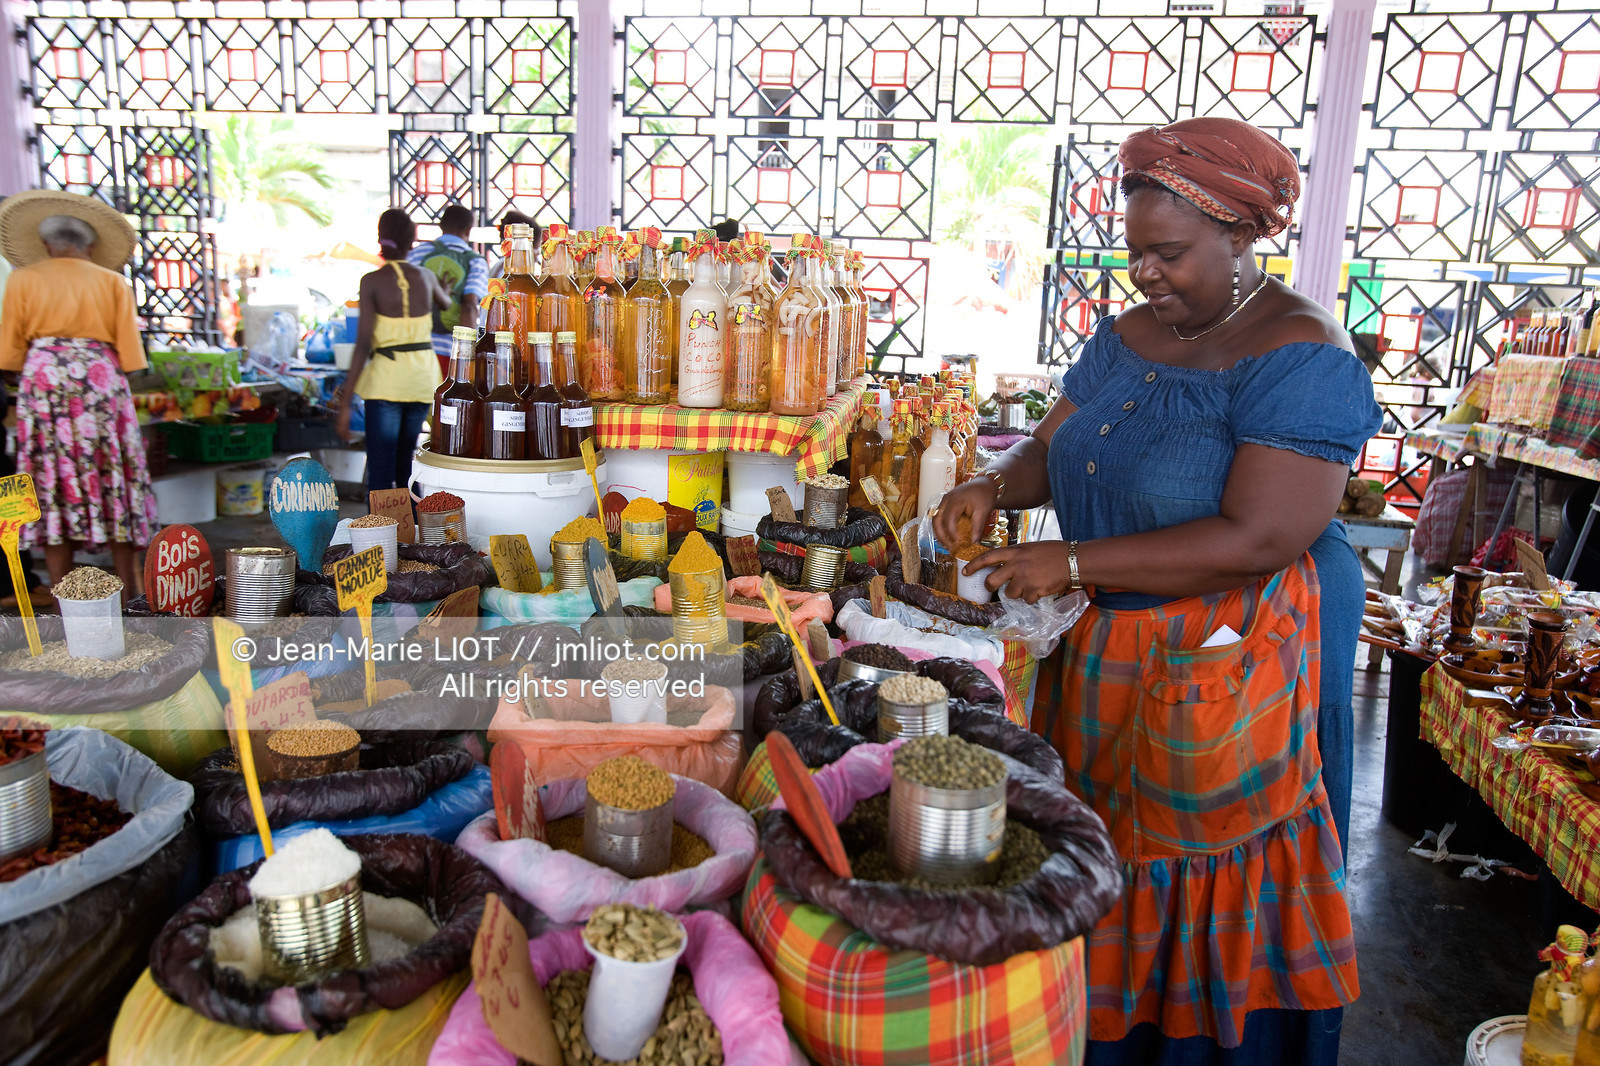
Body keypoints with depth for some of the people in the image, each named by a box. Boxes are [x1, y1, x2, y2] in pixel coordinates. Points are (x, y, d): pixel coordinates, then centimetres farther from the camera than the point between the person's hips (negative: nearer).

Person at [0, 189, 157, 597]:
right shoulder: (113, 281, 9)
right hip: (101, 381, 0)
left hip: (44, 383, 0)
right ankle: (130, 593, 4)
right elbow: (130, 354, 2)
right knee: (115, 483, 4)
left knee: (52, 486, 2)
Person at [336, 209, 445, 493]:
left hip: (386, 377, -4)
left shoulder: (372, 281, -7)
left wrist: (345, 404, -12)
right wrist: (443, 290, 54)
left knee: (380, 472, -2)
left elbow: (363, 344, -13)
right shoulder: (423, 275, 5)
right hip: (423, 376, 4)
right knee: (408, 468, 15)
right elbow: (446, 305, 29)